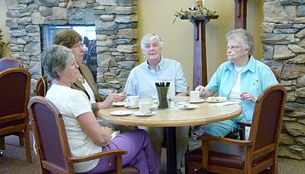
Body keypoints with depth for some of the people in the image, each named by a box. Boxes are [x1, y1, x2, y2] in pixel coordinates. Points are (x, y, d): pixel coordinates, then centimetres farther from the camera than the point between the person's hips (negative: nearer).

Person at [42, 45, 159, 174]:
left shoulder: (50, 94, 4)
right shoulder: (75, 96, -25)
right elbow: (101, 139, -23)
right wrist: (107, 133, -1)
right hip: (89, 163, -9)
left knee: (139, 154, 21)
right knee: (143, 137, 12)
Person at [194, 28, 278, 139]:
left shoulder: (262, 70, 3)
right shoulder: (223, 68, 19)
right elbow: (210, 90, 19)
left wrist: (255, 99, -13)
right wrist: (204, 91, -4)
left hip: (248, 118, -2)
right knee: (207, 128, -30)